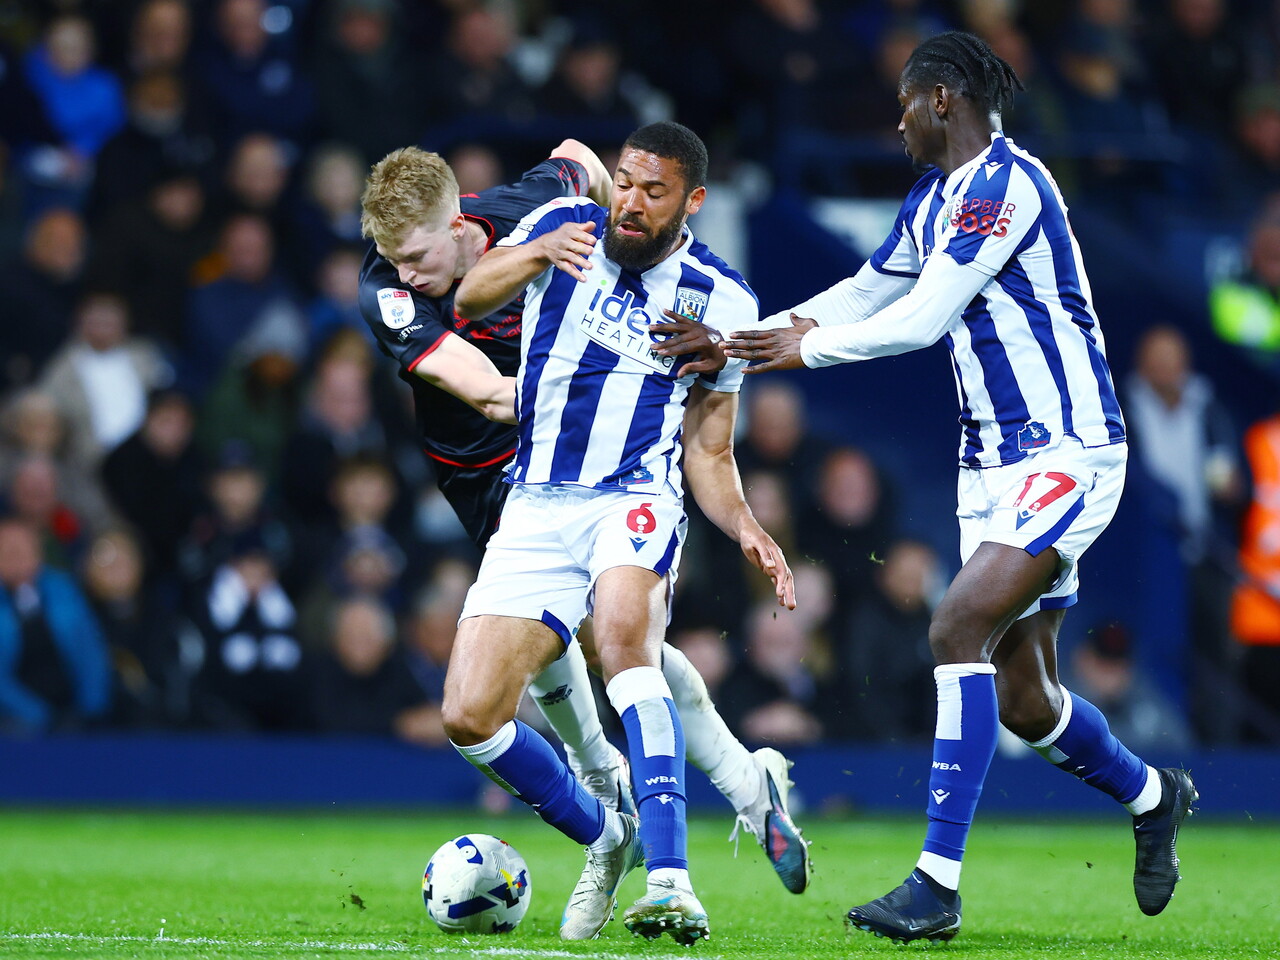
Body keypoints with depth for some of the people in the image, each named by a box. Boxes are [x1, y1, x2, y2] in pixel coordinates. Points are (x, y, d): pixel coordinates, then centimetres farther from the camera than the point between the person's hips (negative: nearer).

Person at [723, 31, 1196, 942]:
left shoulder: (1006, 183, -16)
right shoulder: (935, 198, 13)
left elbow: (922, 318, -18)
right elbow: (866, 294, 24)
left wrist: (806, 348, -7)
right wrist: (742, 336, 16)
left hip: (1067, 456, -9)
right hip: (998, 466, 9)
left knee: (959, 629, -22)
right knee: (1022, 695, 8)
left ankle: (938, 883, -22)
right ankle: (1154, 798, 35)